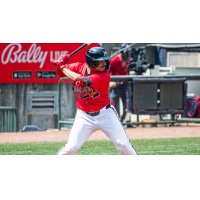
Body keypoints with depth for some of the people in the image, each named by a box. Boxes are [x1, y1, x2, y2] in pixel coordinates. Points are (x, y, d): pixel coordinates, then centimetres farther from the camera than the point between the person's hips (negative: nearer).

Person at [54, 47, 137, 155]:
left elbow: (80, 81, -29)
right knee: (71, 147, -7)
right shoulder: (79, 67, -6)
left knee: (123, 144, -4)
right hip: (84, 116, 2)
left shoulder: (104, 76, -19)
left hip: (105, 114, -2)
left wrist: (63, 67, -20)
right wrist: (60, 64, -14)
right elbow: (60, 71, 9)